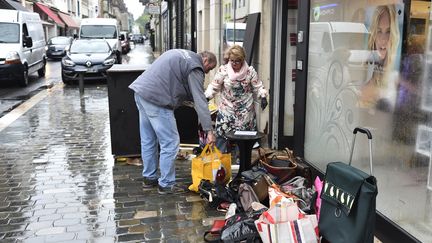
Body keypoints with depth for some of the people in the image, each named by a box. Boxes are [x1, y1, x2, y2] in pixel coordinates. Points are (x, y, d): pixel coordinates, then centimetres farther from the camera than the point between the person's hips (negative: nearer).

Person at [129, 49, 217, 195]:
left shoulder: (182, 54, 21)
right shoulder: (195, 68, -7)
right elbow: (200, 101, -14)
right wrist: (209, 130, -14)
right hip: (156, 99, -10)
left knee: (148, 140, 19)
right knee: (170, 143, -1)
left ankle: (149, 178, 31)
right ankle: (166, 184, 8)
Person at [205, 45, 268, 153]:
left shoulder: (250, 71, -3)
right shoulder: (223, 70, -6)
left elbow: (258, 87, 2)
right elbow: (213, 86, -5)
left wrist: (263, 97, -15)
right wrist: (206, 97, -20)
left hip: (245, 113, 1)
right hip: (226, 112, -1)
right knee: (222, 136, -4)